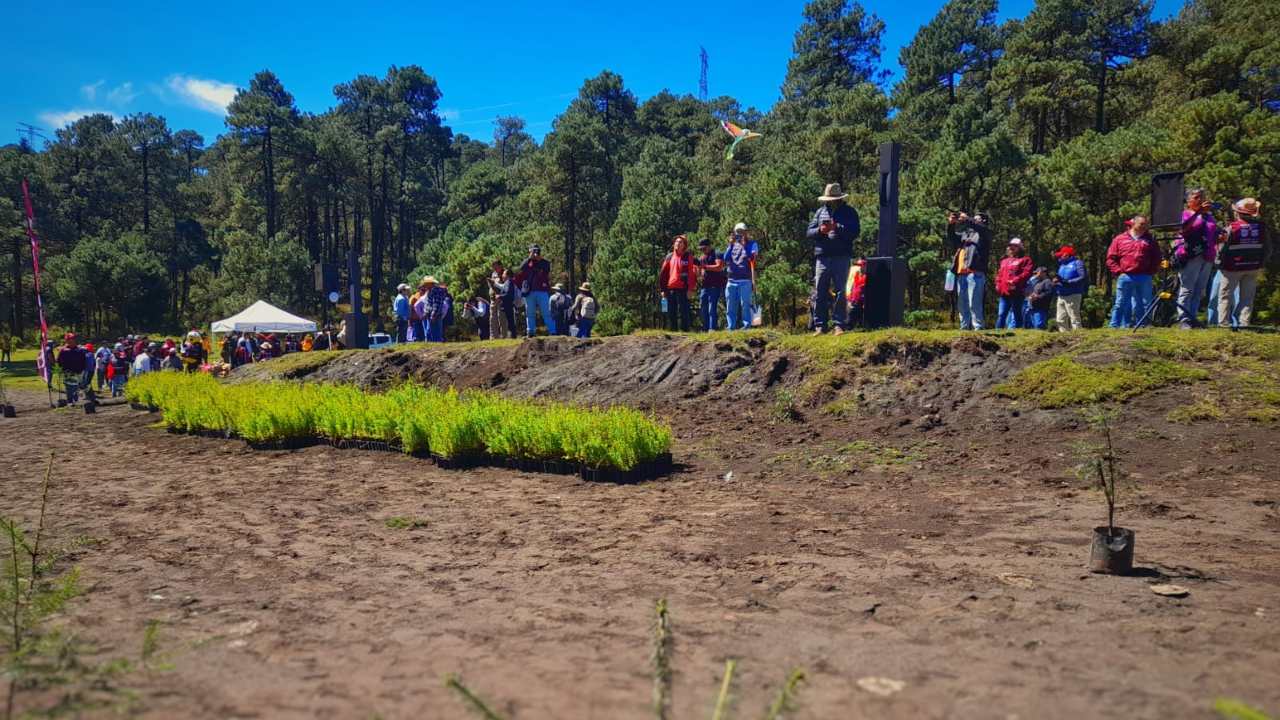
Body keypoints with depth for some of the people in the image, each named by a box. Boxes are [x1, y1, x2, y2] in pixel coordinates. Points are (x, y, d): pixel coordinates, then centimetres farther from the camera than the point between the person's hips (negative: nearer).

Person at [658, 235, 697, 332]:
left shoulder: (688, 257, 1)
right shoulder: (669, 257, 13)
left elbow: (692, 273, -5)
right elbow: (663, 273, 13)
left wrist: (691, 289, -12)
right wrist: (662, 289, 8)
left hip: (683, 290, -4)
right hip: (670, 290, 4)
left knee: (683, 311, -4)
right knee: (671, 312, 7)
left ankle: (684, 330, -1)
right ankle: (673, 331, 14)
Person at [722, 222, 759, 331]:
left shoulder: (751, 244, 4)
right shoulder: (732, 244, 16)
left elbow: (752, 257, -13)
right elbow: (725, 258, 4)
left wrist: (744, 244, -15)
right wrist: (731, 245, -2)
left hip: (745, 280, -4)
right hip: (731, 280, 4)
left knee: (745, 304, -9)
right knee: (730, 306, 5)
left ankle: (746, 325, -7)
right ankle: (730, 327, 9)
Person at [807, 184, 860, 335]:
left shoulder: (849, 212, 7)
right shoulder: (820, 211, 16)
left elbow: (855, 232, -6)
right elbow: (809, 232, 11)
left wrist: (837, 228, -18)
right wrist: (820, 230, -10)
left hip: (841, 257, -3)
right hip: (822, 257, 3)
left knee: (840, 292, -1)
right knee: (820, 293, 2)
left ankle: (839, 325, 2)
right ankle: (820, 325, 7)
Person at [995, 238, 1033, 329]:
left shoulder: (1025, 260, 2)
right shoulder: (1004, 261, 24)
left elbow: (1026, 273, -11)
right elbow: (999, 274, 25)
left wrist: (1015, 281, -20)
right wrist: (998, 284, 8)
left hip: (1016, 293, -6)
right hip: (1004, 292, 6)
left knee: (1016, 314, -1)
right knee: (1001, 314, 7)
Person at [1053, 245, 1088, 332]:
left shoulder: (1077, 263, -4)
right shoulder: (1062, 265, 21)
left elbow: (1083, 277, -15)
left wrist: (1068, 282, -22)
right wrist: (1056, 282, -3)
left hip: (1073, 295, -9)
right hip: (1061, 296, 9)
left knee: (1074, 318, -11)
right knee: (1061, 320, 10)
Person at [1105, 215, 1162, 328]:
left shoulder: (1149, 240, 13)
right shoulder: (1119, 239, 7)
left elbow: (1157, 258, 15)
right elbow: (1111, 258, 5)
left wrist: (1151, 272, 3)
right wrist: (1118, 272, -5)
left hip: (1144, 278, 2)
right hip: (1125, 277, -2)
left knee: (1144, 304, 3)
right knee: (1121, 304, 0)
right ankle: (1114, 326, 2)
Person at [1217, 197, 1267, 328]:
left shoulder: (1233, 227, -15)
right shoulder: (1261, 227, -2)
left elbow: (1222, 248, -11)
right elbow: (1266, 248, 5)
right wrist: (1261, 263, 16)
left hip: (1233, 267, -4)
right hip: (1253, 267, 4)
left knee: (1225, 295, 5)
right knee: (1247, 297, 10)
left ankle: (1223, 323, 1)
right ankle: (1244, 323, 6)